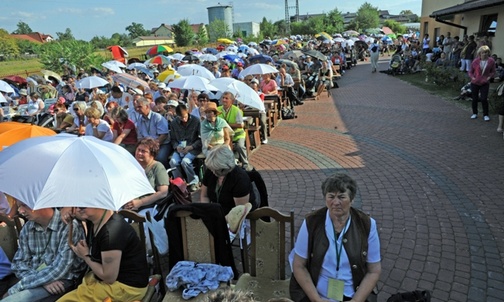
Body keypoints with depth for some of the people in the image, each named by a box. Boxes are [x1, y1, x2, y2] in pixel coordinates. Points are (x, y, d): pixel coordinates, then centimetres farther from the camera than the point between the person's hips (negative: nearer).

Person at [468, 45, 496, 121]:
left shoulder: (491, 61, -5)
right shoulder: (475, 61, -6)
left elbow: (493, 71, 6)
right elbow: (470, 71, 6)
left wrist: (489, 77, -11)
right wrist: (472, 77, -11)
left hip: (485, 83, -1)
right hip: (475, 83, 1)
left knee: (484, 99, -7)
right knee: (475, 99, 10)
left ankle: (485, 115, 6)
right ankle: (475, 113, 27)